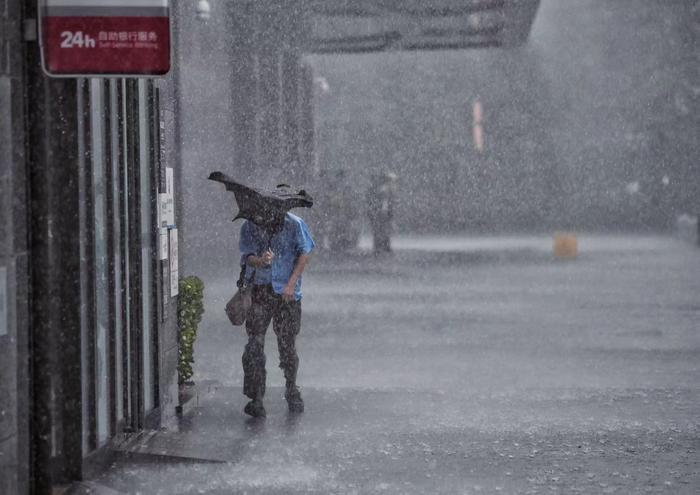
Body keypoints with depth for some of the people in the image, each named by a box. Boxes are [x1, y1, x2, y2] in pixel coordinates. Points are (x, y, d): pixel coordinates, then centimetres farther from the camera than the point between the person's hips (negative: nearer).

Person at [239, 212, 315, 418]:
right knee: (254, 344, -7)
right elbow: (247, 256, -3)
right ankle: (256, 398, -4)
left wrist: (291, 283, -10)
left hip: (286, 292, -1)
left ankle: (292, 391, 27)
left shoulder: (294, 224, -3)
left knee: (287, 344, 6)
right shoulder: (249, 227, 1)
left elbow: (304, 253, -2)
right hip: (259, 290, 1)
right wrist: (260, 261, -27)